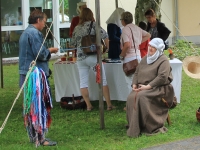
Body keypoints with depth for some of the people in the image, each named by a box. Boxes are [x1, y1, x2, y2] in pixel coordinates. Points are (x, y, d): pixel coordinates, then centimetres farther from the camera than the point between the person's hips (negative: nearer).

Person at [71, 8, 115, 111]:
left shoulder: (77, 28, 9)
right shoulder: (92, 24, -2)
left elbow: (73, 43, 15)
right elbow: (104, 35, -9)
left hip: (80, 58, 3)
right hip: (93, 56, -3)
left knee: (83, 82, 8)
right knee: (102, 80, 3)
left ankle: (88, 106, 7)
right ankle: (109, 104, 4)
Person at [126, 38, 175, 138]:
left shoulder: (163, 60, -3)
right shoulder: (145, 59, 20)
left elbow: (162, 77, -15)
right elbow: (136, 72, 22)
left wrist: (148, 86, -21)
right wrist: (134, 84, 2)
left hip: (157, 88, -6)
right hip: (142, 87, 6)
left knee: (141, 97, -34)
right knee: (131, 97, -25)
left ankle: (151, 127, -26)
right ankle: (134, 127, -20)